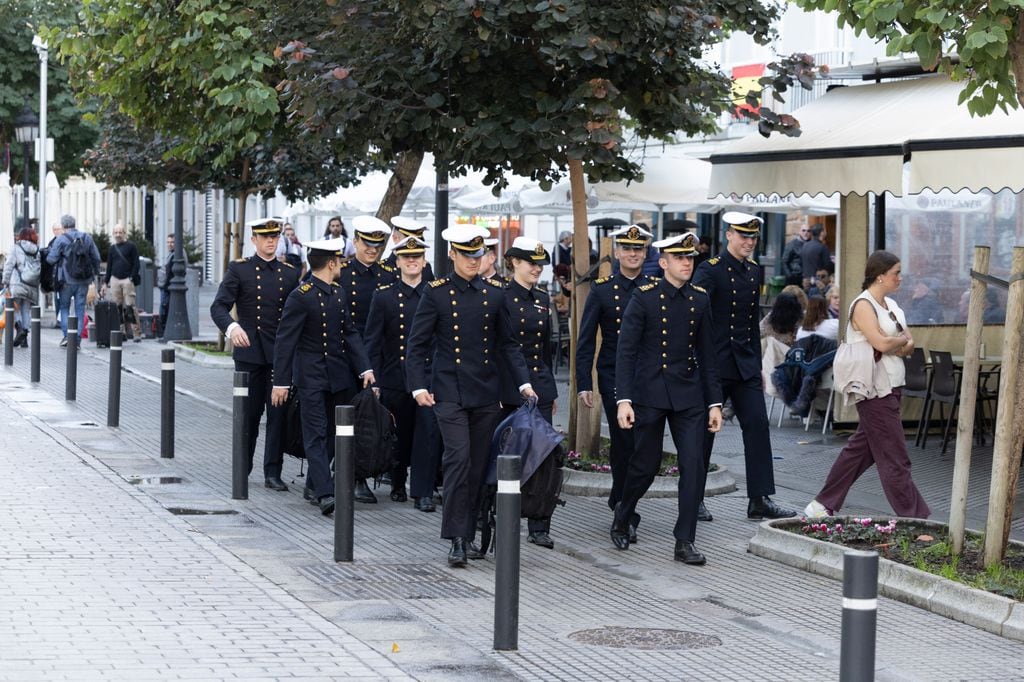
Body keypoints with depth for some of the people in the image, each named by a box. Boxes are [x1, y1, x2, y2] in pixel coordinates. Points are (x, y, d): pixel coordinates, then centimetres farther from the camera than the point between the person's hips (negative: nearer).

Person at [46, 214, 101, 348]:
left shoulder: (60, 240, -8)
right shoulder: (87, 238, 4)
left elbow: (51, 259, -9)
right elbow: (96, 258, 7)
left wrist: (47, 253, 12)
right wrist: (95, 272, 21)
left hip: (67, 280, -3)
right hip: (84, 280, 3)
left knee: (64, 307, 12)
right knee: (80, 309, 7)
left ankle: (66, 335, -2)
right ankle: (77, 339, 4)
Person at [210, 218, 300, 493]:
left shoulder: (290, 273, 10)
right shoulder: (239, 269, 1)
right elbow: (218, 306, -8)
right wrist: (231, 326, -28)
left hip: (281, 353, 2)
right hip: (249, 350, -2)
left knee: (278, 412, -3)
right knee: (249, 411, 6)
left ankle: (273, 472, 1)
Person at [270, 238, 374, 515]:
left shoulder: (338, 293, 9)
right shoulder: (301, 296, -14)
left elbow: (350, 332, 10)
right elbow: (285, 340, -13)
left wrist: (365, 368, -2)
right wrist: (281, 381, -16)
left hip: (339, 376, 7)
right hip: (311, 377, -7)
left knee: (333, 433, 12)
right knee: (316, 435, -8)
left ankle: (314, 485, 25)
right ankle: (325, 494, -14)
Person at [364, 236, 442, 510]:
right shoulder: (384, 296, 3)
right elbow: (372, 341, 3)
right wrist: (375, 379, -3)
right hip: (395, 380, 0)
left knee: (428, 432, -10)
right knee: (398, 434, 10)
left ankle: (423, 492, -5)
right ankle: (398, 484, 29)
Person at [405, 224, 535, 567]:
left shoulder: (495, 292, 8)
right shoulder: (436, 292, -1)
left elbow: (508, 343, 13)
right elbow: (417, 345, 1)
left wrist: (523, 382, 3)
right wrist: (418, 387, -9)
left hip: (486, 393, 4)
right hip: (449, 393, -4)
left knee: (479, 465, 6)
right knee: (459, 458, -14)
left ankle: (470, 534, 15)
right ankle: (456, 539, -11)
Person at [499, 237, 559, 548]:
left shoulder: (542, 300, 13)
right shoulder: (501, 297, -8)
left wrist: (551, 391, 19)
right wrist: (496, 393, -16)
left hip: (540, 385, 6)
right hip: (509, 387, -6)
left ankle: (539, 527, 2)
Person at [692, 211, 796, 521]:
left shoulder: (754, 271, 12)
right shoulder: (710, 270, -10)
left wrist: (757, 364, 18)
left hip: (745, 365, 6)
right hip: (714, 364, -6)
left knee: (758, 425, -1)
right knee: (704, 430, 3)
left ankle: (760, 500, 1)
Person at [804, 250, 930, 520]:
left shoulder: (890, 305, 15)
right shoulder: (863, 305, -13)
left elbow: (909, 345, 12)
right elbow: (882, 343, -24)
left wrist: (901, 345, -9)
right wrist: (902, 340, -5)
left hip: (890, 387, 9)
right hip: (875, 390, -9)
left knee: (861, 448, 13)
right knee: (894, 456, -5)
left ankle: (822, 505, 20)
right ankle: (914, 516, -1)